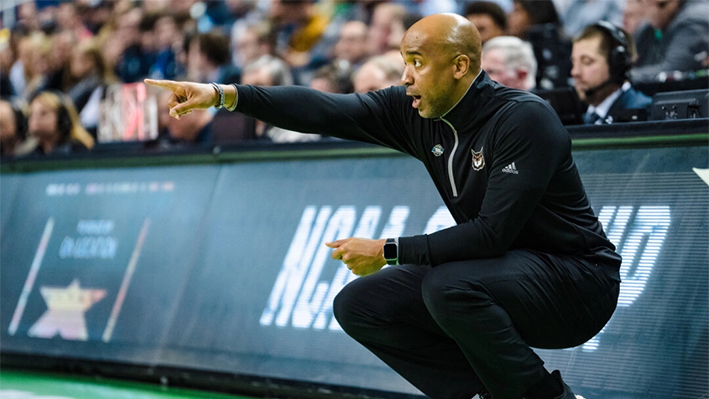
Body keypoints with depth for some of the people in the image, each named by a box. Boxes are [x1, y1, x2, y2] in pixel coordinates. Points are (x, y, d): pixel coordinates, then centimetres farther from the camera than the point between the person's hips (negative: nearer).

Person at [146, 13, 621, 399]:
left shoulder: (524, 118, -23)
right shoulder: (416, 112, -2)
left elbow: (493, 232, -28)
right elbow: (329, 110, -10)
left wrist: (389, 251, -21)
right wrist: (225, 95, -19)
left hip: (576, 279, -8)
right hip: (492, 269, 8)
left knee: (449, 288, -34)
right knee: (360, 305, 1)